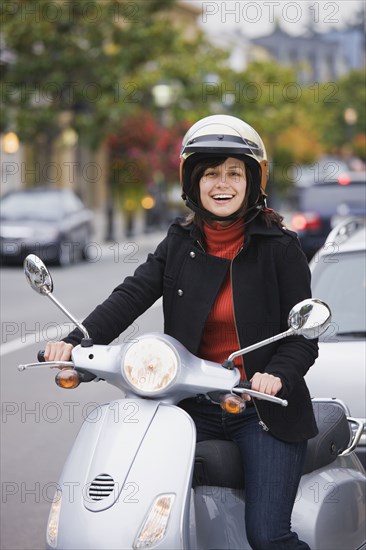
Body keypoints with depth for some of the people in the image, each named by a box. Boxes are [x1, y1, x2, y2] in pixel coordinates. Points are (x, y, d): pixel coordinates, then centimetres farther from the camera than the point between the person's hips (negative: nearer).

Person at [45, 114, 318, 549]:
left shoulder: (280, 247, -1)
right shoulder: (179, 244, 8)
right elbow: (131, 296, -6)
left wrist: (278, 374, -25)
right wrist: (77, 341, -24)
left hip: (263, 410, -3)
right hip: (195, 409, 4)